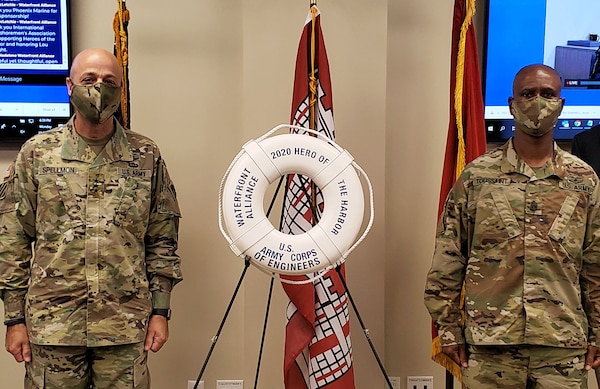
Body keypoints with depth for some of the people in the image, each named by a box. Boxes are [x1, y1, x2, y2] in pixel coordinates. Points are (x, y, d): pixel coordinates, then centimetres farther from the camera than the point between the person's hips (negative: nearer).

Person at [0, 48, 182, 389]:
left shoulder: (146, 157, 3)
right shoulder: (37, 153, 3)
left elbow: (163, 240, 6)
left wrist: (161, 311, 2)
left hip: (126, 326, 0)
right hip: (51, 324, 0)